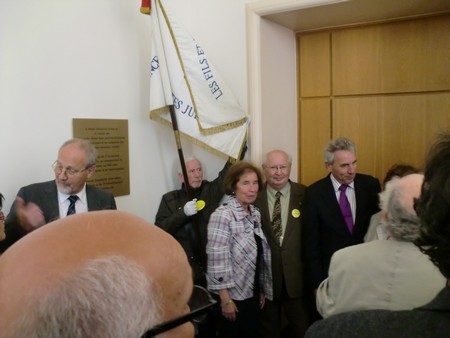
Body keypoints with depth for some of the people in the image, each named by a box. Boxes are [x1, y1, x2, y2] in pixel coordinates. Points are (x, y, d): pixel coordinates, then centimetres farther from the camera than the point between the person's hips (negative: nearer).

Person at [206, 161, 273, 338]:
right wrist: (225, 299, -20)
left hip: (252, 292, 7)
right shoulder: (223, 215, -19)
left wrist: (262, 290, 12)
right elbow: (217, 259, -21)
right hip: (232, 294, -7)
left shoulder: (255, 213, 5)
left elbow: (261, 254, 11)